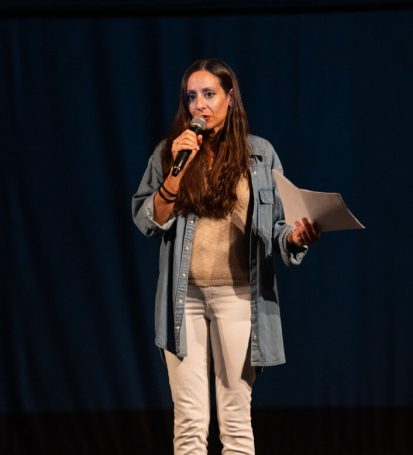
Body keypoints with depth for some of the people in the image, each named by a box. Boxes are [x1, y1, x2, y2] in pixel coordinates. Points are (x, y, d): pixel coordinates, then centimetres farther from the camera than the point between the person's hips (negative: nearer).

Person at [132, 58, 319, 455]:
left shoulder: (259, 154, 4)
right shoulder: (169, 152, 6)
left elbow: (276, 225, 5)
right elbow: (147, 222, 0)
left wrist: (295, 237, -17)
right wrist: (176, 171, -11)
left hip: (237, 296, -1)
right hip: (184, 296, 1)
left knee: (236, 419, 3)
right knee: (189, 421, 1)